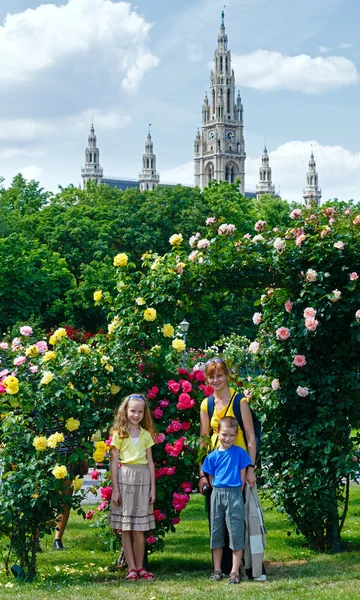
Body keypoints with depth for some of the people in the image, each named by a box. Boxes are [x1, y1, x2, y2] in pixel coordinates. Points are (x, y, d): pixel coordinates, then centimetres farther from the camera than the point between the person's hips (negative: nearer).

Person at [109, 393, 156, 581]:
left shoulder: (146, 434, 11)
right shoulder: (119, 434, 2)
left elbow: (150, 462, 11)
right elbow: (114, 462, 0)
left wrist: (152, 488, 6)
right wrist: (115, 489, -5)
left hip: (142, 479, 2)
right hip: (124, 478, -2)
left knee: (139, 529, 3)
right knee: (126, 529, 1)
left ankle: (139, 567, 11)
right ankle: (131, 568, 6)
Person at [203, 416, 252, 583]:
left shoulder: (240, 453, 0)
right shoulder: (212, 456, 5)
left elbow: (242, 476, 1)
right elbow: (211, 479, 9)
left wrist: (235, 494, -2)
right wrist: (220, 493, 2)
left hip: (234, 494, -3)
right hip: (217, 494, 3)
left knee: (236, 533, -3)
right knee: (216, 532, 8)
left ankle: (235, 571, 1)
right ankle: (217, 570, 17)